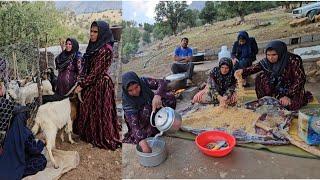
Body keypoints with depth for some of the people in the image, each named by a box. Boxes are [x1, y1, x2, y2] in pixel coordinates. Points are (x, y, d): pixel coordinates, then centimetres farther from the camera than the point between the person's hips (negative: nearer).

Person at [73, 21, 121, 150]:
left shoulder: (105, 49, -17)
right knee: (90, 110, 16)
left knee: (99, 111, 2)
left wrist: (82, 85, -16)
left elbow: (96, 71, -19)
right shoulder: (94, 47, 10)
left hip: (100, 84, -9)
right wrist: (83, 83, 8)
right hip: (92, 83, 9)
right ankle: (93, 135, 32)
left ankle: (104, 140, 18)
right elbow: (89, 68, 14)